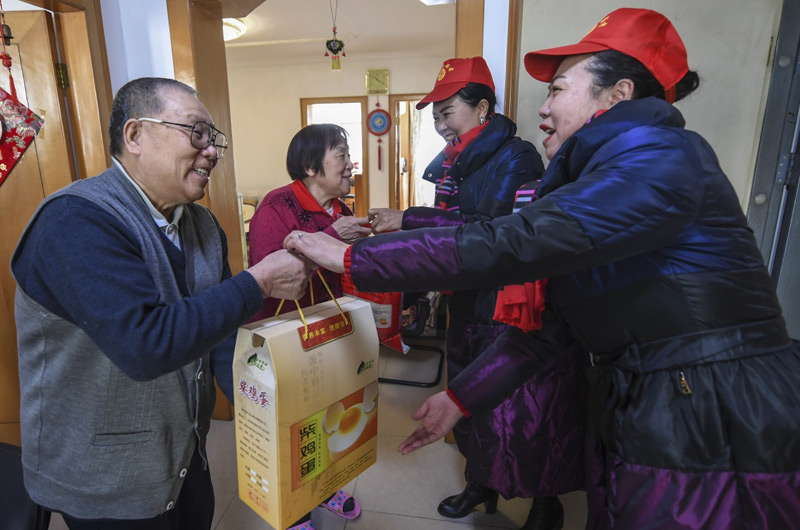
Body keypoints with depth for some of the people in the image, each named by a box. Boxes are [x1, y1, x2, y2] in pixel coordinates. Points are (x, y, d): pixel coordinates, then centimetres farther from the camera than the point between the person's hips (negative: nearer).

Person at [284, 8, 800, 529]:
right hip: (633, 416, 8)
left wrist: (352, 257, -22)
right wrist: (459, 397, 3)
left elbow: (507, 245, -29)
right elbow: (547, 325, 6)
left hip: (712, 437, -8)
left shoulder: (663, 158, -17)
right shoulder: (592, 176, 10)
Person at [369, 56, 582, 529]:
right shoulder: (453, 164, 10)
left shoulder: (516, 157, -13)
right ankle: (481, 483, 43)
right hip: (469, 307, 7)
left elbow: (494, 229, -26)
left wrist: (409, 220, -26)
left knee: (524, 412, 4)